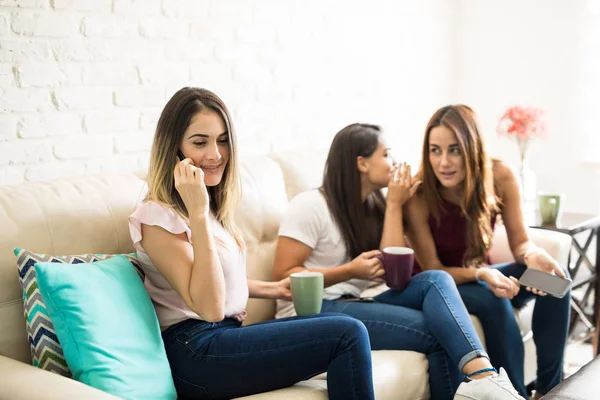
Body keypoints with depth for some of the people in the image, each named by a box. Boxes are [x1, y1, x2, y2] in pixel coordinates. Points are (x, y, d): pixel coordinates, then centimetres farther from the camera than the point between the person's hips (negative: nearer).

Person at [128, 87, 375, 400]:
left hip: (225, 334, 9)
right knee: (347, 335, -15)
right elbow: (209, 307, -22)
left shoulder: (214, 206, 12)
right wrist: (197, 213, -25)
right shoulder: (158, 217, -15)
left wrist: (271, 289, 14)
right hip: (196, 353, -9)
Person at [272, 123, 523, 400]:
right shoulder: (310, 206, -7)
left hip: (354, 305, 7)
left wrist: (394, 205, -1)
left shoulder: (374, 207, 14)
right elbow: (282, 276, -12)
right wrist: (350, 271, -20)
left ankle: (481, 376, -36)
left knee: (436, 280, -23)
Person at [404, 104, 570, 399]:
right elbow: (432, 271, -19)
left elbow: (519, 242, -8)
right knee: (494, 301, -34)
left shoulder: (500, 176, -17)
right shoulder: (418, 193, -26)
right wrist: (482, 274, -37)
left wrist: (534, 255, -33)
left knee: (556, 277, -19)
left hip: (479, 274, 4)